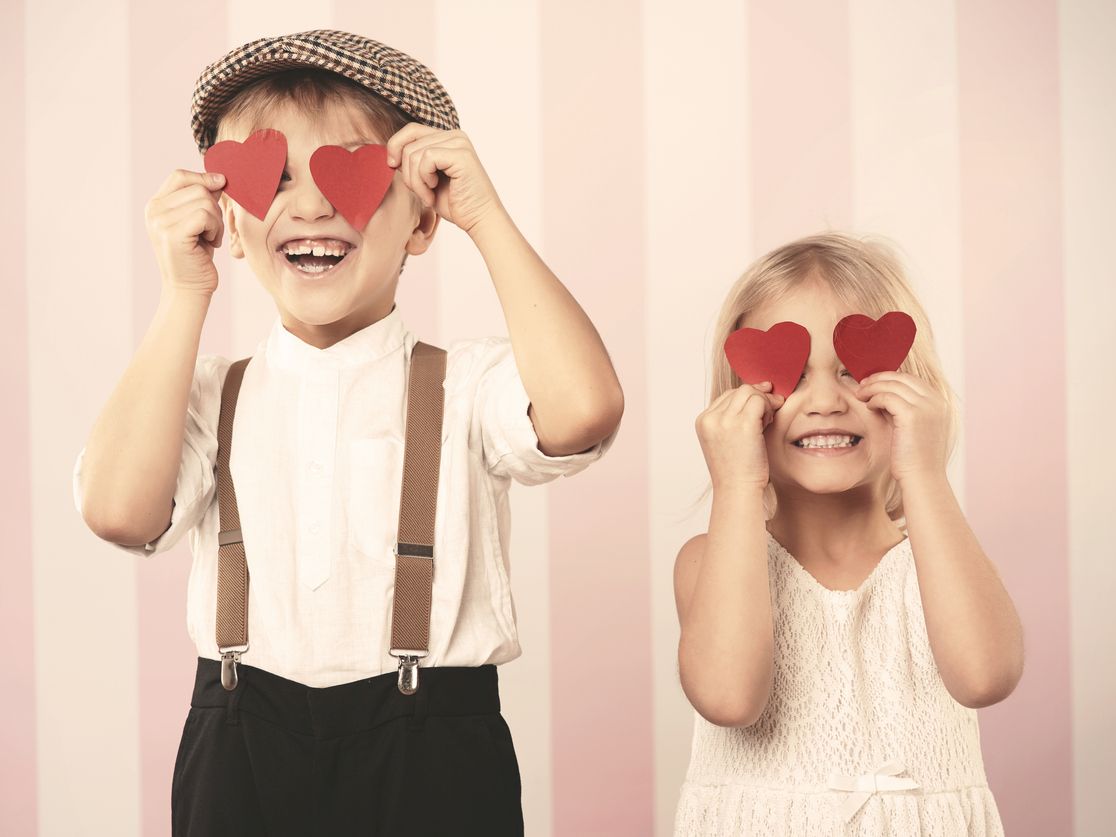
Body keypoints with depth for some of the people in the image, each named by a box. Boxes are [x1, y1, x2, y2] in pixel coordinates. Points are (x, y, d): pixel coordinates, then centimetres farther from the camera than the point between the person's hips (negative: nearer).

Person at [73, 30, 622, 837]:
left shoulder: (468, 385, -2)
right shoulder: (210, 396, 4)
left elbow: (583, 407, -23)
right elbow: (120, 511, -14)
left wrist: (487, 216, -14)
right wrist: (186, 293, -9)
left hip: (435, 768, -1)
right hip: (241, 767, 2)